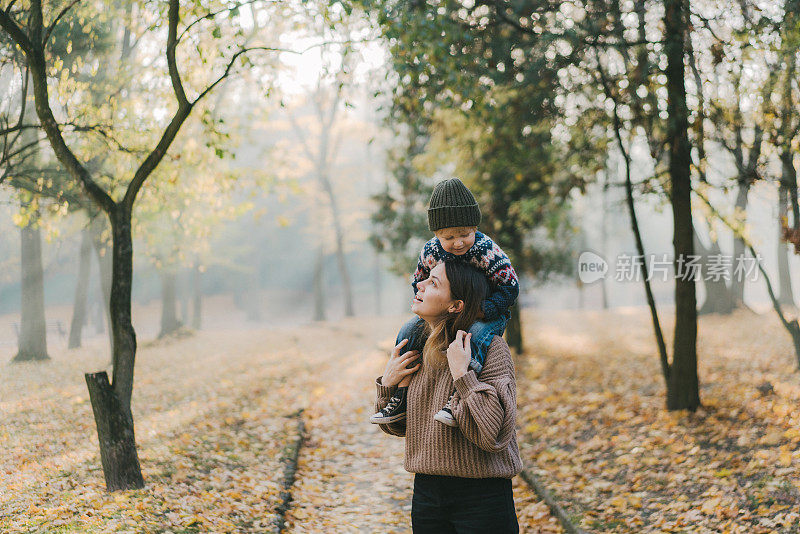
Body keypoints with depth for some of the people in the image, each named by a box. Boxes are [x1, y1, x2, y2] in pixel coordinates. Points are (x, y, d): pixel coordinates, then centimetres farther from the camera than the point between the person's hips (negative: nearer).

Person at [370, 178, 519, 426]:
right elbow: (419, 284, 6)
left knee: (477, 335, -36)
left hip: (487, 314, -5)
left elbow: (509, 289, -23)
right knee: (409, 331, -8)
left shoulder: (486, 250, -26)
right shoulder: (430, 252, -12)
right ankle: (401, 399, -4)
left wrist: (474, 313, -28)